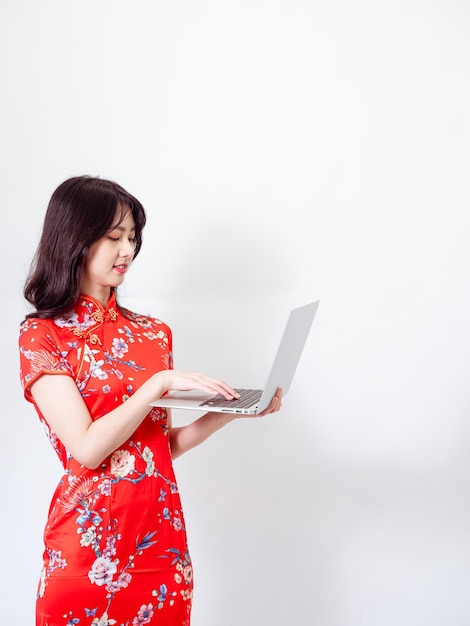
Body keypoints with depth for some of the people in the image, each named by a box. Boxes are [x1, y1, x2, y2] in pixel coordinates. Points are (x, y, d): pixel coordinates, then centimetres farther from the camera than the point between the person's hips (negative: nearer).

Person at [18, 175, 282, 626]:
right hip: (89, 551, -4)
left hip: (161, 540, 5)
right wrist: (161, 382, -19)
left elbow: (162, 445, 8)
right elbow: (86, 449, -16)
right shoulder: (41, 336, -7)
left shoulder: (152, 333, 8)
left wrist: (228, 411, -4)